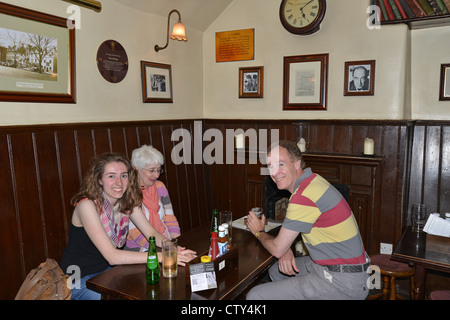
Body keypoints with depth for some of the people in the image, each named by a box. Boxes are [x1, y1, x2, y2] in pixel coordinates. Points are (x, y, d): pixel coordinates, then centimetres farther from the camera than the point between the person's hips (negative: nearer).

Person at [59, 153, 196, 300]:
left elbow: (151, 233, -6)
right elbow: (111, 256, -31)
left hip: (108, 271, 6)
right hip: (78, 281, -6)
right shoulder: (87, 205, -26)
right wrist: (161, 256, -36)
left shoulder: (127, 202, -4)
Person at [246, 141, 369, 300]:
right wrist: (286, 249, -1)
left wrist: (258, 232, 5)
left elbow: (277, 249, -16)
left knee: (255, 296, -13)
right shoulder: (313, 179, 4)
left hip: (341, 280, -10)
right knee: (275, 271, 26)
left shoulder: (304, 196, -27)